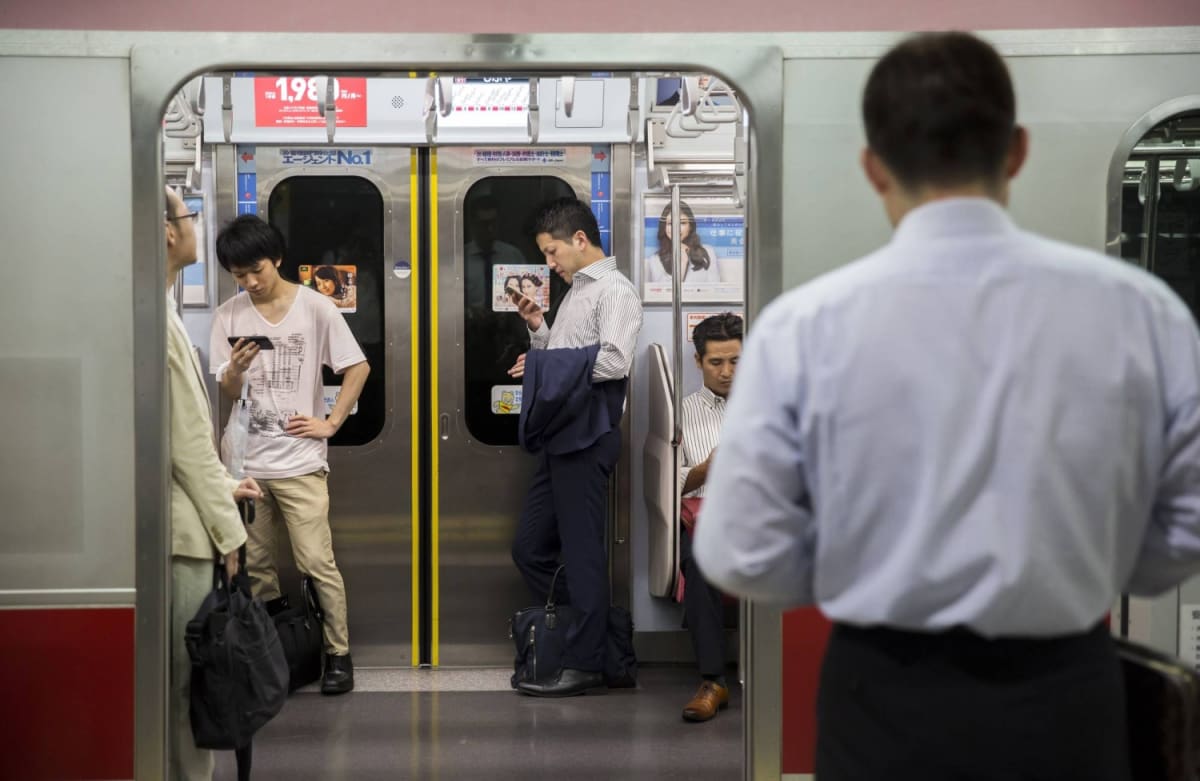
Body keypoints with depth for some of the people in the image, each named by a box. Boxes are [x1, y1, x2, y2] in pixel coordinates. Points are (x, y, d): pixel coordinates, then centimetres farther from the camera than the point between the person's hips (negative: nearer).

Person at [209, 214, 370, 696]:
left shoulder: (314, 307, -3)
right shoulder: (229, 316, 5)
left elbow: (358, 368, 1)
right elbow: (225, 394, 4)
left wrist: (331, 423, -5)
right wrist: (235, 368, -17)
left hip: (299, 461, -3)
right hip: (244, 461, 3)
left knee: (317, 563, -5)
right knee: (254, 565, 8)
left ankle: (339, 653, 5)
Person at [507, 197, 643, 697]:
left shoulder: (614, 291, -7)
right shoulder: (576, 291, 22)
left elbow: (614, 360, -20)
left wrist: (544, 361, -14)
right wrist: (537, 328, 9)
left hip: (588, 436, -10)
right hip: (560, 435, 10)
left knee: (581, 551, -5)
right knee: (531, 548, 11)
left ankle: (585, 664, 1)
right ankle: (587, 632, 20)